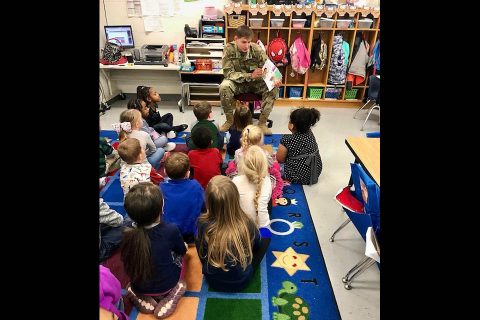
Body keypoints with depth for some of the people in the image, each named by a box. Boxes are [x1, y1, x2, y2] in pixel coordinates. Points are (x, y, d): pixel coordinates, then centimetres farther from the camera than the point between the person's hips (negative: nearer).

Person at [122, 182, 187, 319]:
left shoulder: (128, 234, -19)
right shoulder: (171, 230, -27)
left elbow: (128, 266, 1)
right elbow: (182, 250, -4)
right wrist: (183, 245, 19)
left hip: (139, 288, 2)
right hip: (167, 285, -2)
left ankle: (145, 301, 8)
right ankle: (167, 298, 6)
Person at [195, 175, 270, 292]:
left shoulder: (202, 223, -27)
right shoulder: (247, 224, -28)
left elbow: (201, 254, -7)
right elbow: (257, 245, -4)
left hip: (212, 280, 1)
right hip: (240, 282, -1)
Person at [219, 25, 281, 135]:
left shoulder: (256, 49, -15)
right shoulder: (229, 49, -18)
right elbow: (228, 73, -20)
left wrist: (275, 80, -35)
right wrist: (250, 75, -33)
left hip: (255, 82, 1)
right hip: (237, 82, -1)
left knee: (273, 88, -26)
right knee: (224, 87, -34)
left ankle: (262, 122, -12)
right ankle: (229, 120, -11)